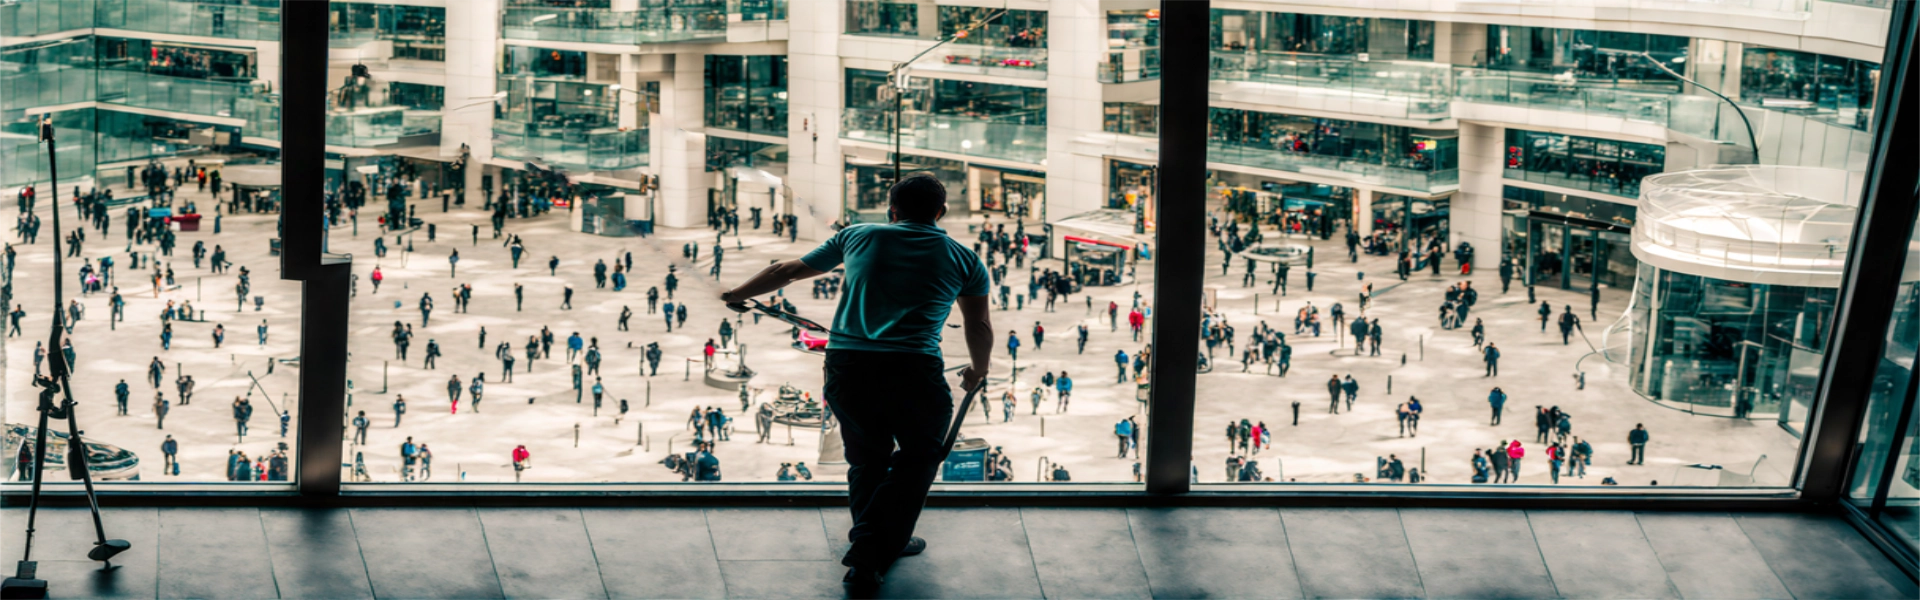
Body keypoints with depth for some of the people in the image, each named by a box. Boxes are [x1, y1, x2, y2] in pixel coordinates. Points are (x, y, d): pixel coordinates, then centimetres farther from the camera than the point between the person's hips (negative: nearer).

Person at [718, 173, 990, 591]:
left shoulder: (857, 237, 19)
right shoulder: (964, 259, 14)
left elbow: (789, 271, 27)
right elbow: (981, 328, 17)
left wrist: (738, 294, 42)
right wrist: (978, 372, 38)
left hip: (845, 365, 3)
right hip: (913, 370, -3)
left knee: (867, 459, 23)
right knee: (917, 460, 16)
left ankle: (871, 547, 30)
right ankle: (870, 558, 7)